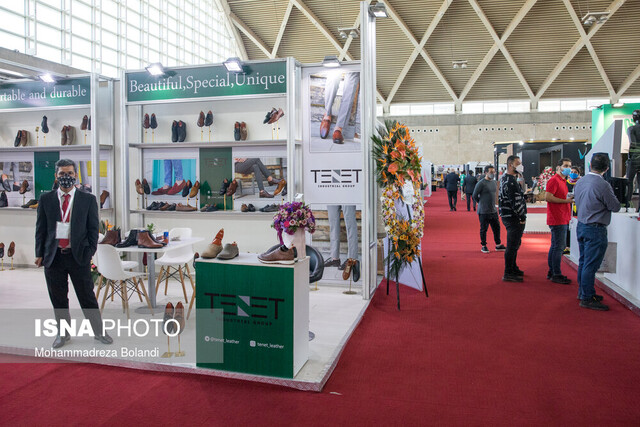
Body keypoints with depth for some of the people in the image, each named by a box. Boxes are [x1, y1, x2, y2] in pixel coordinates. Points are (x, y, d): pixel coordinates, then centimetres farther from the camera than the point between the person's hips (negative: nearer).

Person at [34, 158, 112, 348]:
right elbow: (40, 228, 8)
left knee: (87, 297, 5)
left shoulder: (88, 199, 1)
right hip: (53, 256, 2)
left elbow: (93, 228, 2)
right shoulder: (46, 199, 6)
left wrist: (90, 252, -4)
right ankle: (63, 333, 28)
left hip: (78, 255, -2)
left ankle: (99, 331, 18)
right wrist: (39, 254, 4)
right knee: (58, 298, 11)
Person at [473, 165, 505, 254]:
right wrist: (481, 203, -1)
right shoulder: (481, 183, -13)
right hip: (484, 212, -7)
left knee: (497, 227, 11)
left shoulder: (494, 182, 10)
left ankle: (498, 245, 23)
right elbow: (474, 196, -11)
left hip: (493, 210, 7)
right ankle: (483, 246, 14)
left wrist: (492, 203, 15)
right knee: (483, 229, 2)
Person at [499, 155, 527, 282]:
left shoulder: (506, 178, 15)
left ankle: (513, 268, 33)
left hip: (511, 217, 11)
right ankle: (508, 274, 0)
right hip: (513, 218, -11)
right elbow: (515, 202, -21)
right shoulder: (510, 181, -19)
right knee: (512, 245, -6)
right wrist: (523, 217, -16)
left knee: (515, 244, 21)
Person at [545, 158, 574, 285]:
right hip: (557, 219, -10)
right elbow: (548, 197, -21)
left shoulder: (563, 180, 20)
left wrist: (569, 198, 11)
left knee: (555, 246, 13)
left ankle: (551, 273, 20)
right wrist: (566, 200, -19)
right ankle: (556, 275, -3)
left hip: (563, 219, 10)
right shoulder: (554, 180, -11)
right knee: (558, 247, -8)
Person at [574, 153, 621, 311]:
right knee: (590, 265, -3)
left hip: (581, 225, 8)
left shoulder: (580, 181, 4)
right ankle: (587, 298, 3)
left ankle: (583, 292, 28)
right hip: (595, 229, -8)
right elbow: (616, 207, -9)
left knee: (583, 261, 17)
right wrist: (611, 196, 6)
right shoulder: (603, 185, -19)